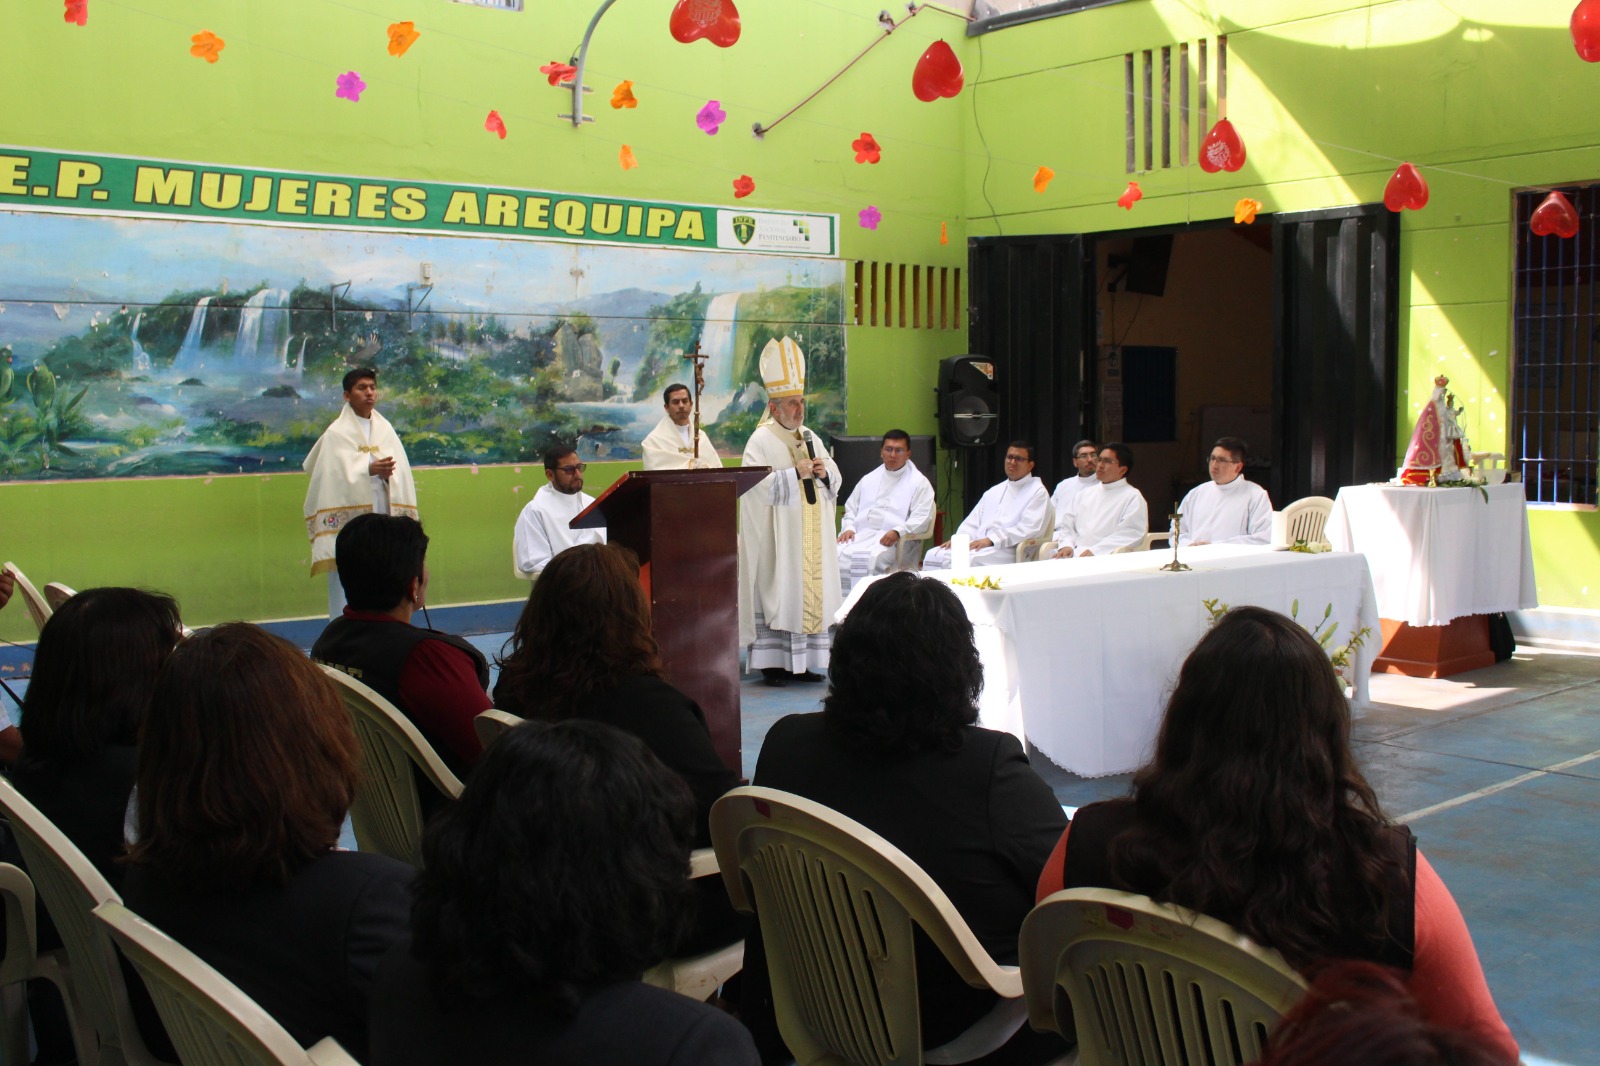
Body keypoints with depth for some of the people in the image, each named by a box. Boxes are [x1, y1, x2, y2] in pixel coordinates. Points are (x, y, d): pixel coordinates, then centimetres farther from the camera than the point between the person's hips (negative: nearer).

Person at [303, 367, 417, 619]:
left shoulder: (385, 429, 11)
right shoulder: (337, 434, -1)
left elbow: (401, 472, 6)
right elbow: (333, 475, -10)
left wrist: (388, 473, -16)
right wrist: (370, 470, -21)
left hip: (383, 514, 4)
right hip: (349, 519, -4)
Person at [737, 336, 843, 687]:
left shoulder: (812, 439, 15)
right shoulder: (761, 441, -6)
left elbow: (835, 482, 17)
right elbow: (756, 486, -18)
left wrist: (825, 472, -5)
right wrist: (795, 474, -20)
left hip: (811, 537, 7)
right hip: (777, 538, -7)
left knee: (812, 590, 7)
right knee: (778, 593, -6)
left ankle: (805, 661, 14)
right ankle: (773, 662, 0)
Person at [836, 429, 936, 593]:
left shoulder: (919, 483, 9)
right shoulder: (868, 479, 26)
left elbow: (922, 518, -3)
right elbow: (851, 508, 26)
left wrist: (898, 532, -19)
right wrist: (849, 528, 4)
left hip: (892, 541, -5)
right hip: (860, 535, 5)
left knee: (868, 559, -36)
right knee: (836, 555, -24)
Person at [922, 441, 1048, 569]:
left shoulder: (1037, 492, 5)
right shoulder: (994, 492, 27)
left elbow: (1028, 529, -10)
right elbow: (973, 523, 22)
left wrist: (990, 540, -18)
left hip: (1005, 551, -7)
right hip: (977, 545, 7)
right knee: (934, 555, -16)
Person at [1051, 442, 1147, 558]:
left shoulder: (1132, 497, 5)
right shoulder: (1084, 494, 24)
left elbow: (1131, 534, -7)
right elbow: (1067, 526, 22)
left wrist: (1095, 551, -17)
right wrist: (1066, 546, -2)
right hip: (1075, 554, 6)